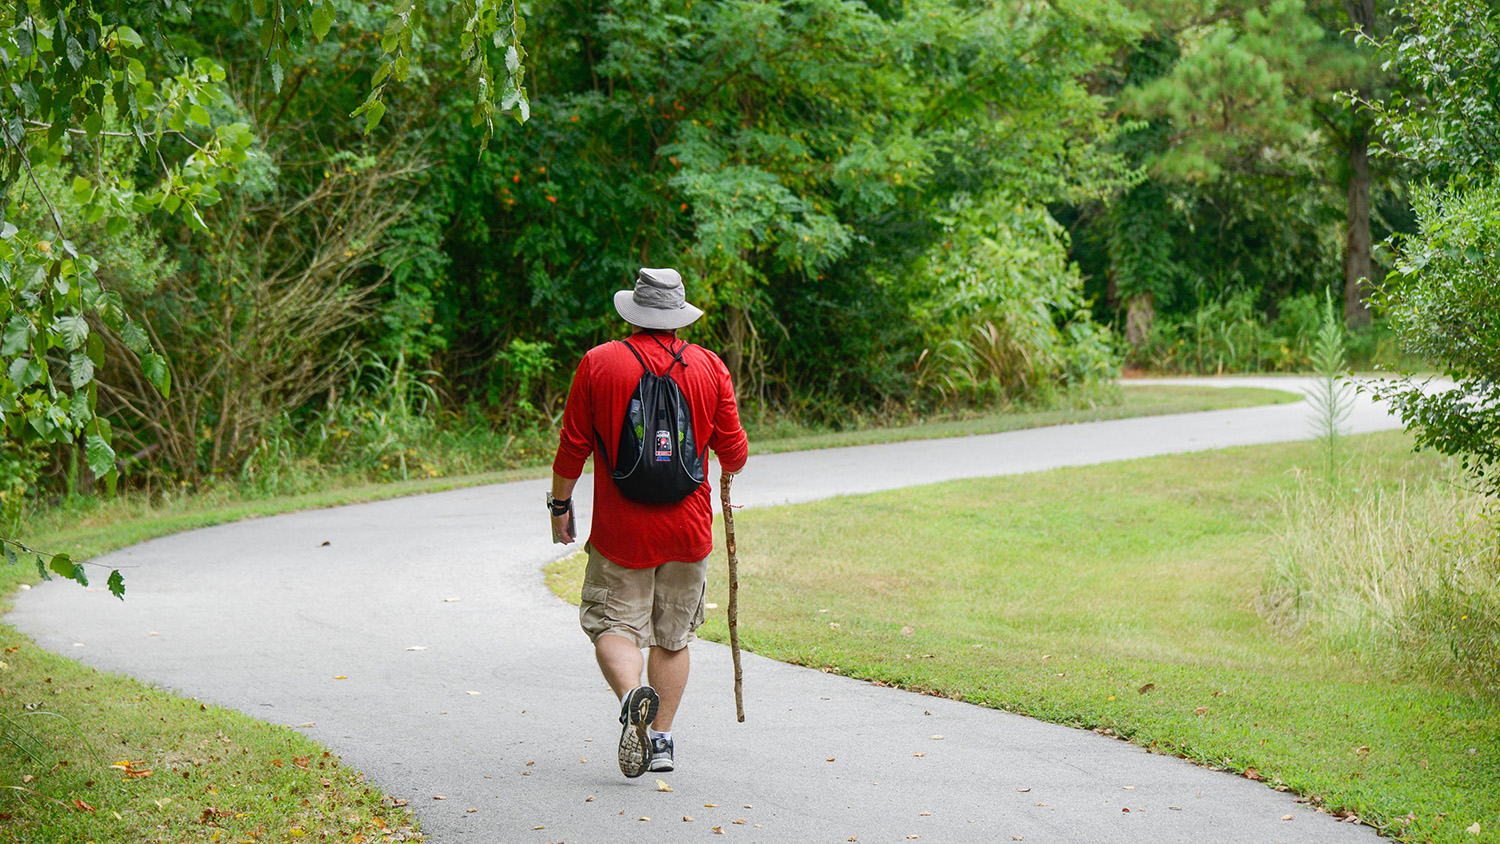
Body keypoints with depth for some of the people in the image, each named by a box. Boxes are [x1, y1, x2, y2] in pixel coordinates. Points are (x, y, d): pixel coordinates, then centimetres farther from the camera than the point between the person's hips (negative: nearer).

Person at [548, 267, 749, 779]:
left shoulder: (598, 364, -5)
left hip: (620, 530, -2)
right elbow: (734, 453, 4)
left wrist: (560, 504, 12)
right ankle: (661, 738, 14)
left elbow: (573, 446, -2)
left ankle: (631, 695, -24)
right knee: (672, 635, 13)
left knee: (613, 623, 4)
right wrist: (729, 468, 27)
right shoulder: (709, 367, 0)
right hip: (688, 529, 2)